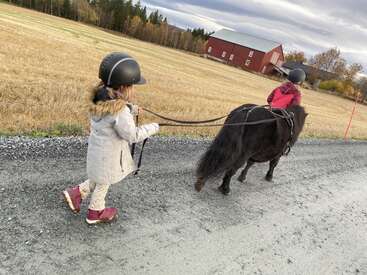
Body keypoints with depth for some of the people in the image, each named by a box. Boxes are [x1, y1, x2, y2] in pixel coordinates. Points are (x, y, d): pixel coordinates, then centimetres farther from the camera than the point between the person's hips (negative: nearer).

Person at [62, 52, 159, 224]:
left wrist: (130, 110, 0)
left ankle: (76, 194, 35)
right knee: (103, 183, 17)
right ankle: (96, 213, 38)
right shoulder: (120, 111, -32)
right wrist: (153, 128, -12)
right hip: (108, 155, -7)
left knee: (98, 179, 30)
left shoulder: (101, 99, -7)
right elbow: (133, 136, -24)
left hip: (98, 149, 7)